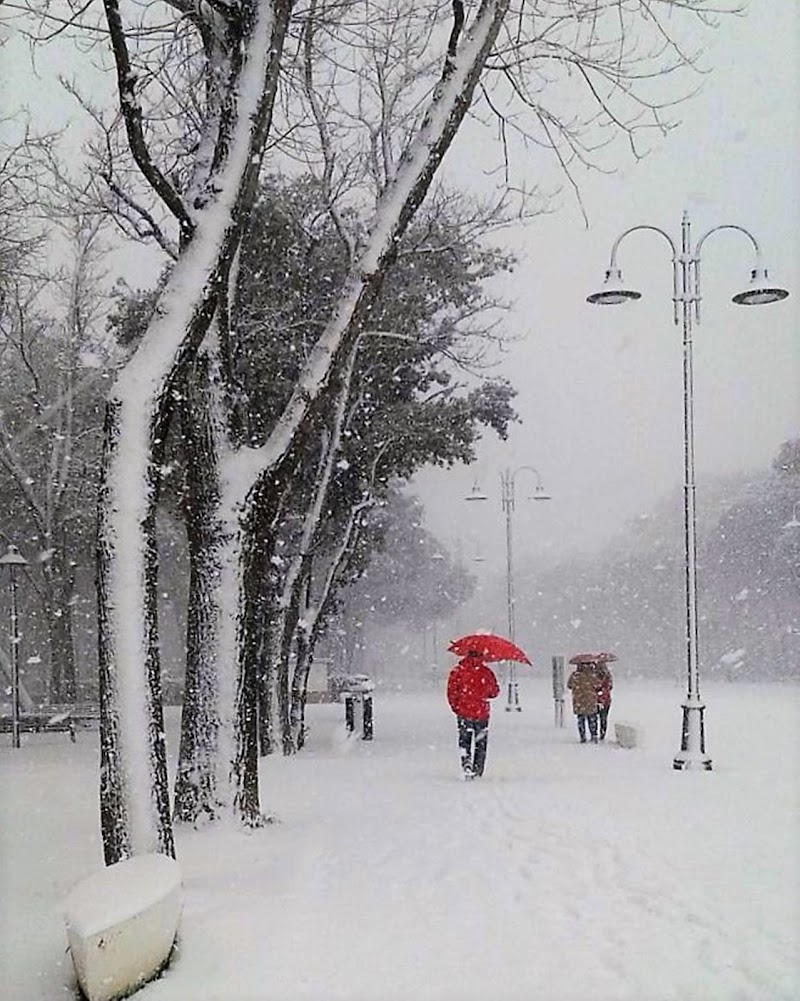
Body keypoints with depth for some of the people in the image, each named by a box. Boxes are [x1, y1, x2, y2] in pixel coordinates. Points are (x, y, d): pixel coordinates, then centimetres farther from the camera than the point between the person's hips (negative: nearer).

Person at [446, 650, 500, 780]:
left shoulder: (458, 670, -5)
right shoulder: (486, 672, -3)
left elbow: (451, 691, -4)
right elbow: (494, 692, 5)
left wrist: (455, 707, 11)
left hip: (464, 712, -1)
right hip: (482, 712, 1)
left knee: (464, 740, 9)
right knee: (481, 743, 14)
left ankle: (466, 762, -15)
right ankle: (477, 771, 15)